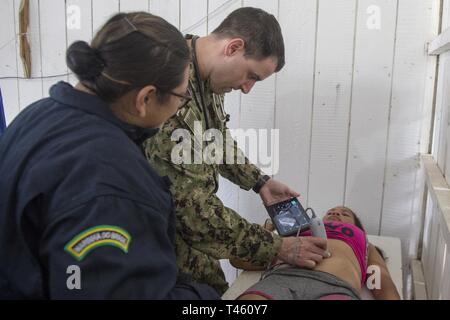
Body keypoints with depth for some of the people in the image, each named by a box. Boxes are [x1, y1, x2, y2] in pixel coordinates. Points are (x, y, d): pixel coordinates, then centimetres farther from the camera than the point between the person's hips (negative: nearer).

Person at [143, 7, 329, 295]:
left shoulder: (208, 75, -5)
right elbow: (196, 207, -31)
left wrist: (259, 181, 3)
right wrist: (277, 247, -22)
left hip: (185, 223, 8)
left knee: (217, 294, 20)